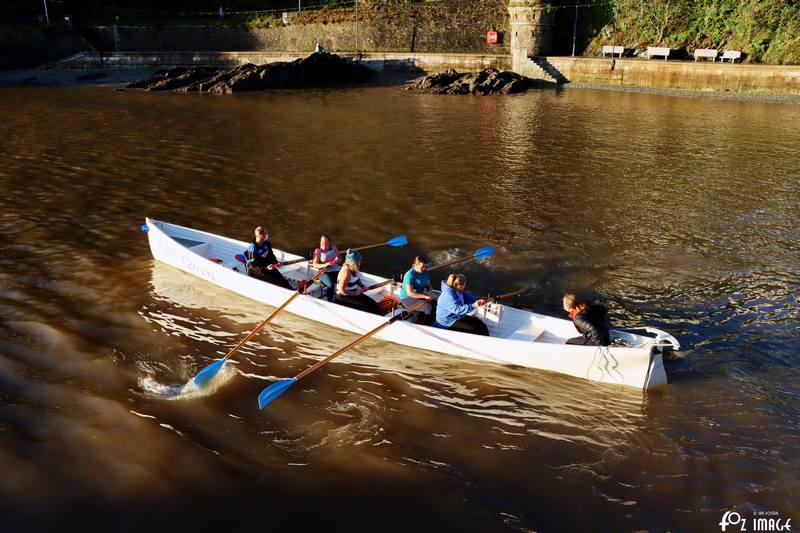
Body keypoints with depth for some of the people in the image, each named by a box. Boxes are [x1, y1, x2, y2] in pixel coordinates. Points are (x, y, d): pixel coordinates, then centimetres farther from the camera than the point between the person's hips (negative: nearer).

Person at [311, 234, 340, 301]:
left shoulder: (334, 248, 13)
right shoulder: (318, 251, 1)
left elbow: (339, 260, 23)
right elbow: (314, 264, -7)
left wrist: (337, 260, -3)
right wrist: (325, 265, -24)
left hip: (336, 270, 4)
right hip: (325, 272, -4)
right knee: (331, 285, -35)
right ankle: (330, 301, -20)